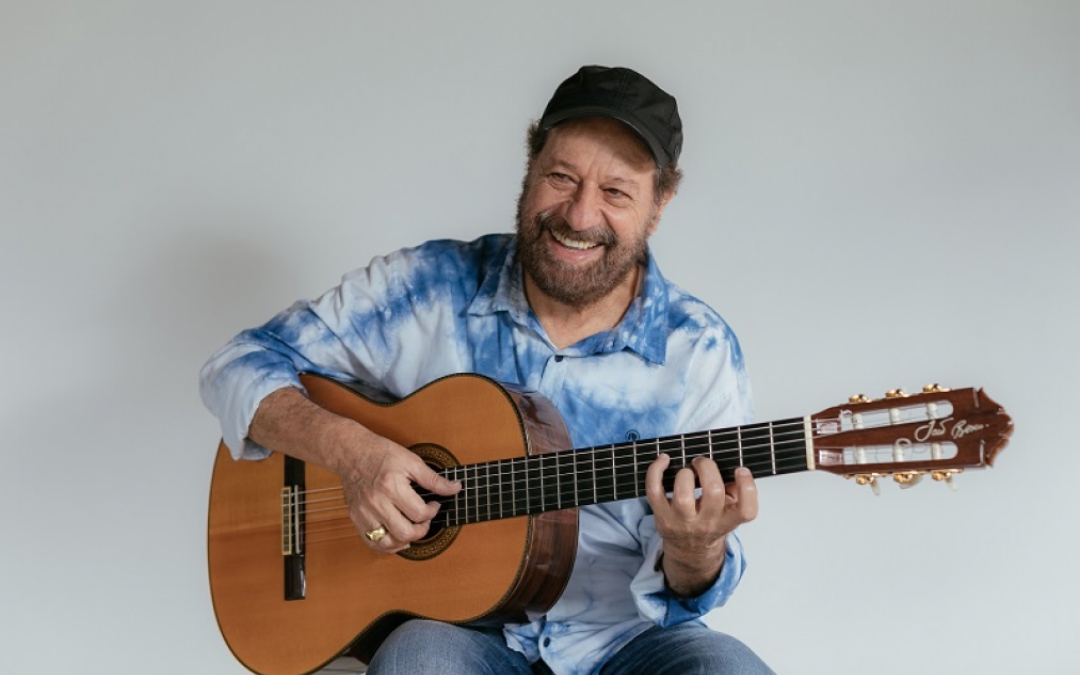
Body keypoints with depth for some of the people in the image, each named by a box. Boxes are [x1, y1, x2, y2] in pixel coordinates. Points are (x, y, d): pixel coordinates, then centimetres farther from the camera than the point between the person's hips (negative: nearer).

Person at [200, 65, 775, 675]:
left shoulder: (699, 353, -4)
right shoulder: (427, 289, -3)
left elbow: (681, 595, -1)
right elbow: (242, 365, 0)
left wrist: (694, 554, -26)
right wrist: (348, 449, -19)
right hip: (457, 624, -1)